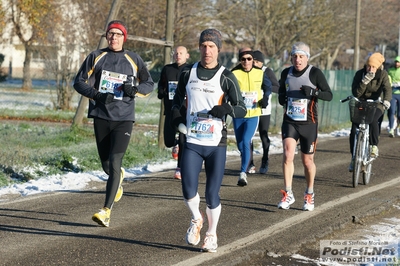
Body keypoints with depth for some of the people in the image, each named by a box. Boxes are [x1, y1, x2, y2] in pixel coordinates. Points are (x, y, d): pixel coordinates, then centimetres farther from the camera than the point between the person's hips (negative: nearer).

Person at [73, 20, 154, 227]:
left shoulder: (133, 60, 4)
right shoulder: (96, 57, 5)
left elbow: (149, 84, 12)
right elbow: (79, 82, 4)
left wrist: (135, 88, -11)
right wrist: (96, 95, -14)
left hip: (124, 118, -2)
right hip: (101, 117, 2)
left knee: (114, 163, -15)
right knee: (106, 165, 12)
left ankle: (106, 211, -15)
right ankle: (118, 177, 49)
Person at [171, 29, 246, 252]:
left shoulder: (226, 77, -2)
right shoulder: (188, 73, 7)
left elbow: (242, 110, -4)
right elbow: (177, 100, 21)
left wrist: (227, 109, -25)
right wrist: (176, 117, -1)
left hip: (216, 144, -2)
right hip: (192, 143, 2)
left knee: (212, 194, 0)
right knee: (189, 191, -8)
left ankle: (212, 234, 23)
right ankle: (196, 220, 24)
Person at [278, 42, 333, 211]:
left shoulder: (315, 73, -8)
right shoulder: (286, 73, 5)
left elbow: (329, 95, -11)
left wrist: (313, 92, -29)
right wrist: (282, 98, -3)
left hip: (309, 123, -2)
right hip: (289, 121, 2)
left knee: (307, 160, 7)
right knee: (288, 155, -16)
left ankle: (309, 194, 27)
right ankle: (288, 194, -10)